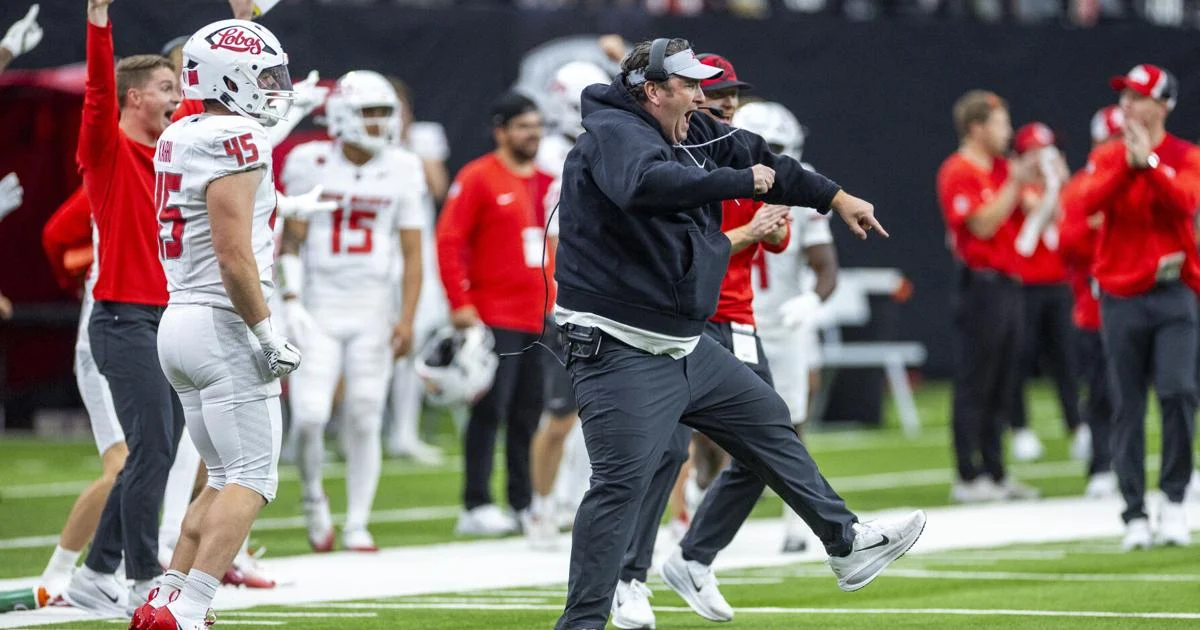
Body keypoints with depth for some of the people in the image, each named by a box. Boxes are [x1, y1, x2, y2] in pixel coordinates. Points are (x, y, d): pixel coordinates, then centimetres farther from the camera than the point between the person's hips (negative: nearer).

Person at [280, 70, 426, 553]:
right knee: (310, 416, -11)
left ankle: (357, 525, 12)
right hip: (318, 308, -2)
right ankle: (313, 498, 16)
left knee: (364, 420, 2)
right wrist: (290, 300, -9)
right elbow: (291, 241, 2)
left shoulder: (402, 171, 3)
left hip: (372, 310, 2)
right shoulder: (310, 164, -2)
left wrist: (407, 318, -5)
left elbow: (412, 253, 4)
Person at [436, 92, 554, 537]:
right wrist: (460, 303, -15)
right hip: (495, 317, -6)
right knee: (490, 410, -6)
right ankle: (476, 506, -2)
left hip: (541, 317, 6)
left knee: (530, 413, 9)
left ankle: (525, 504, 15)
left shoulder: (548, 181, 14)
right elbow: (449, 241, -10)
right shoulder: (478, 178, -7)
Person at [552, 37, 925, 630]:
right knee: (623, 481, -15)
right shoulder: (613, 134, -16)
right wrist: (743, 181, -28)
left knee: (768, 423, 19)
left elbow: (762, 162, 25)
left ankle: (846, 544, 32)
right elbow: (650, 184, -38)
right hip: (622, 353, -10)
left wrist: (835, 198, 30)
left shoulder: (694, 137, 10)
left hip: (688, 347, 10)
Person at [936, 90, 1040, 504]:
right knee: (974, 385, -6)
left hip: (1008, 284, 9)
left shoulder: (1002, 169, 16)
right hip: (981, 284, -9)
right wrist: (1015, 183, -17)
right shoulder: (959, 172, -9)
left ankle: (995, 474, 17)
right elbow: (982, 224, -19)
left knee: (1000, 388, 12)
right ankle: (968, 478, -4)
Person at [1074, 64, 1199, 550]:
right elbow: (1088, 203, -10)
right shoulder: (1107, 157, 9)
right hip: (1121, 296, 2)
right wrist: (1128, 163, -19)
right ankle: (1135, 515, 7)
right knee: (1127, 409, 2)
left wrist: (1149, 160, -20)